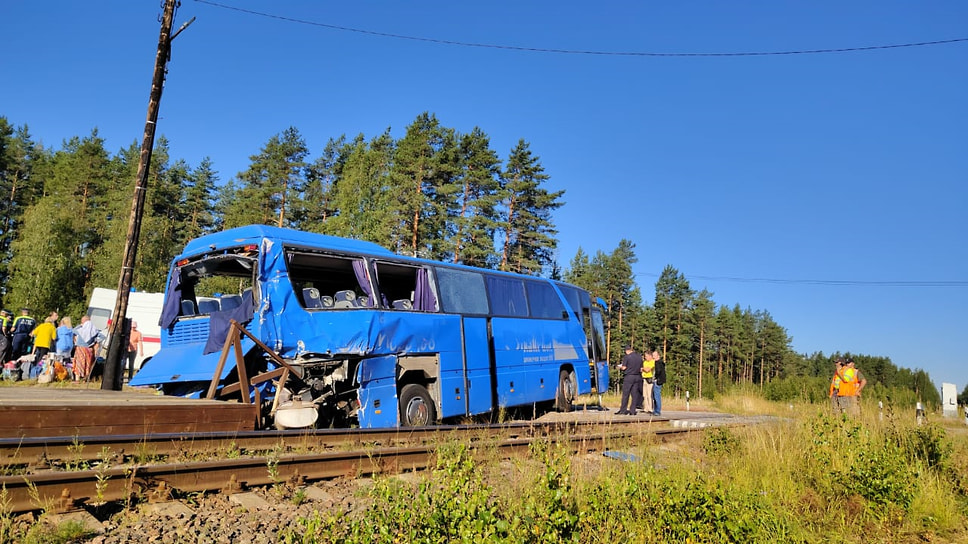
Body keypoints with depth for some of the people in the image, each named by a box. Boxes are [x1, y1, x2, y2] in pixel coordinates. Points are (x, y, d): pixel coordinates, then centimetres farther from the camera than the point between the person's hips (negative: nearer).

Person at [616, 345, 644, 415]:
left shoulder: (627, 357, -9)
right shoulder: (639, 357, 8)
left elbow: (624, 367, -9)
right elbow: (641, 368, 10)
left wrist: (620, 367, 11)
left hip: (628, 377, -5)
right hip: (637, 377, 5)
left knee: (625, 394, 1)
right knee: (635, 394, 7)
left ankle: (623, 410, 4)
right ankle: (632, 411, 7)